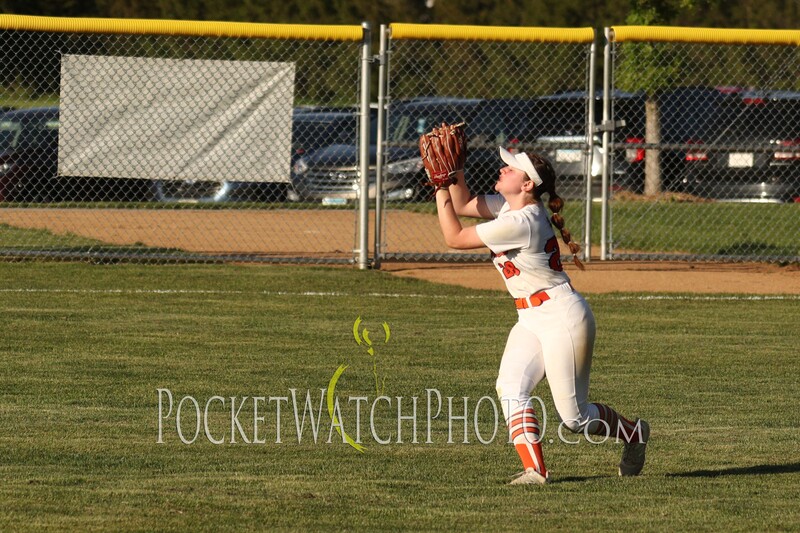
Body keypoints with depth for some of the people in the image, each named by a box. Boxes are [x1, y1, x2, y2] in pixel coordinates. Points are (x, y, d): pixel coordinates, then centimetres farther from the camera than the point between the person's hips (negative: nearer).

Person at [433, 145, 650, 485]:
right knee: (511, 389, -15)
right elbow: (463, 206, 14)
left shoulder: (519, 222, -25)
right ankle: (534, 470, -18)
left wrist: (440, 188, -14)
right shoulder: (508, 205, 3)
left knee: (574, 416, -2)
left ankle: (633, 433, 25)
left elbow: (454, 238, -19)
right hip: (530, 322, 9)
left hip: (562, 319, -9)